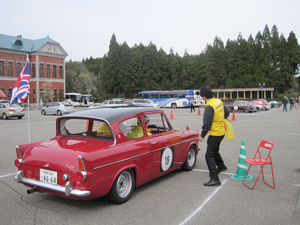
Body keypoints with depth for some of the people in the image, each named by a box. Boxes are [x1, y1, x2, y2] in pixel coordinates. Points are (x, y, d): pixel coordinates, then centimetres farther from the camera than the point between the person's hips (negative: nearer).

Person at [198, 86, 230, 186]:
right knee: (215, 151, 29)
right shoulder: (219, 101, 3)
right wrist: (222, 118, 41)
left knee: (209, 155, -5)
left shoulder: (209, 106, -24)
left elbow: (207, 124, -23)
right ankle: (221, 166, 52)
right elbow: (227, 111, 20)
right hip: (221, 132, 9)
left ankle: (215, 179, -5)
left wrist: (202, 135, -11)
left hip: (215, 134, -9)